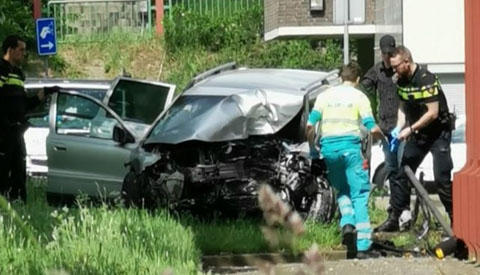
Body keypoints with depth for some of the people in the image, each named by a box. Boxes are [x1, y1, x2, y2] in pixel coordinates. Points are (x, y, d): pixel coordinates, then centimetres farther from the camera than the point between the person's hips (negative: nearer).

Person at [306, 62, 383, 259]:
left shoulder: (325, 95, 12)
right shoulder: (359, 97, 3)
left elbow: (310, 125, 5)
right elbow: (372, 129, -4)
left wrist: (312, 148, 17)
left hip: (328, 147, 3)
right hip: (350, 146, -3)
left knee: (342, 190, 23)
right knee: (360, 195, 0)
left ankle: (347, 222, -4)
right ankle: (363, 246, -6)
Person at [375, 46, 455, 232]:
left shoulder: (426, 80, -23)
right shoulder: (401, 81, 1)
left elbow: (433, 113, -25)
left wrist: (410, 129, -24)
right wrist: (398, 128, -4)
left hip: (438, 131, -7)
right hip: (418, 133, 7)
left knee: (442, 178, -12)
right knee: (402, 174, 3)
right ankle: (393, 219, 8)